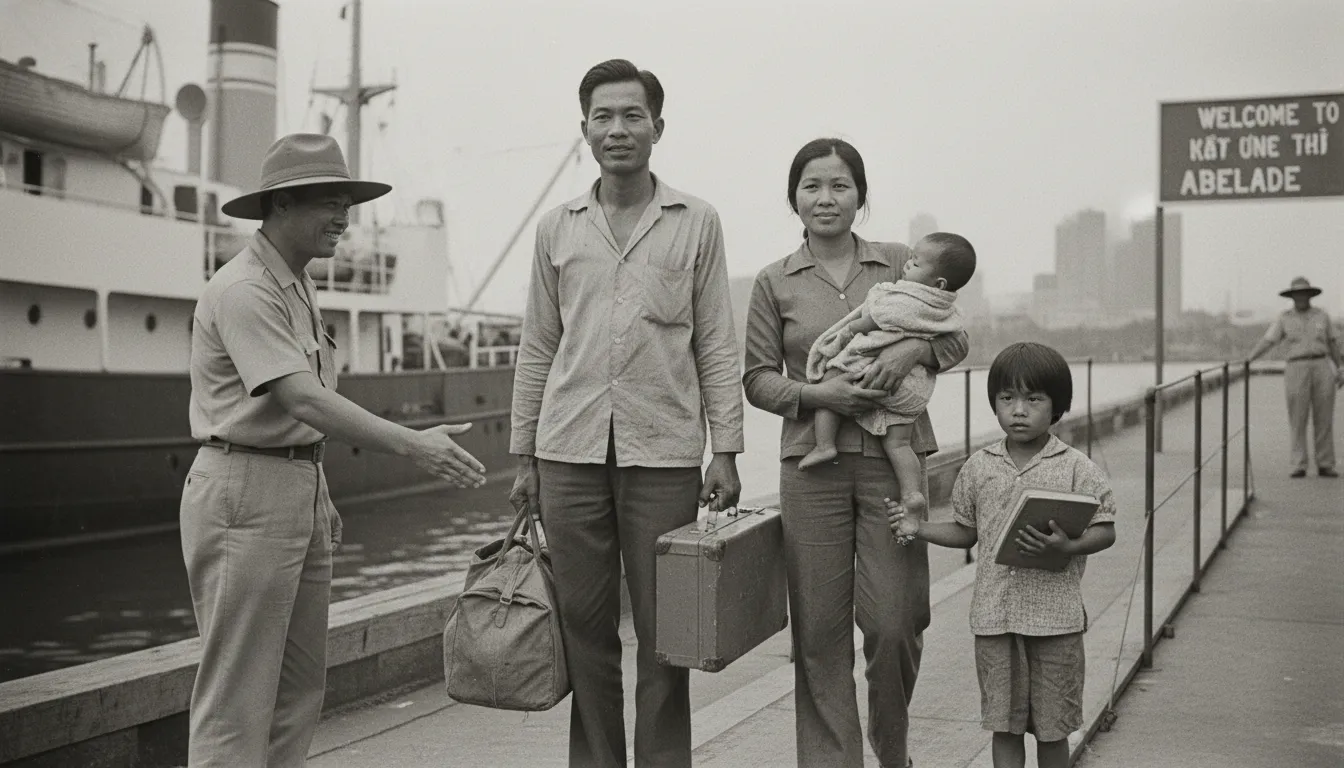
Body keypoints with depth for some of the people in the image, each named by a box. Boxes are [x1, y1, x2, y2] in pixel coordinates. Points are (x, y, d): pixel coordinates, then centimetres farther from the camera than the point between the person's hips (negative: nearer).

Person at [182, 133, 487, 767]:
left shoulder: (297, 286, 16)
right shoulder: (244, 290, -16)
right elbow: (303, 400, -26)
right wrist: (413, 445, -32)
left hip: (300, 492, 10)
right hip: (244, 493, -10)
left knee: (300, 689, 12)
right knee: (237, 691, -5)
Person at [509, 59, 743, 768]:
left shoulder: (696, 223, 6)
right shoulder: (556, 229, 11)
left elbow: (716, 345, 5)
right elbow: (537, 348, 13)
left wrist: (726, 451, -1)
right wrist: (523, 455, 9)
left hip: (664, 451, -2)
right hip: (570, 450, 2)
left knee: (663, 629, 2)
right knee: (584, 625, 7)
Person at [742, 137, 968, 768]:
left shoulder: (898, 264, 8)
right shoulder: (774, 282, 8)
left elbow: (955, 339, 13)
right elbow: (757, 378, 7)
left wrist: (915, 348, -8)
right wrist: (817, 394, -11)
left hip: (893, 457, 0)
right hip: (812, 462, 0)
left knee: (893, 621, -3)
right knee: (819, 631, 2)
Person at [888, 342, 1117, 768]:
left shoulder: (1076, 468, -5)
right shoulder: (978, 468, 5)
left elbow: (1105, 530, -4)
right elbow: (966, 532, 14)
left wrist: (1065, 546, -21)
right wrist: (919, 528, 0)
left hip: (1055, 618, -2)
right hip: (994, 617, 3)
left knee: (1052, 726, 9)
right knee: (1004, 724, 9)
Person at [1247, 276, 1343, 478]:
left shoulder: (1321, 315, 10)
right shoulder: (1284, 319, 4)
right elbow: (1266, 342, -3)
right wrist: (1247, 360, -18)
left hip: (1322, 368, 2)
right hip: (1297, 369, -2)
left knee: (1324, 419, 2)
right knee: (1298, 420, -5)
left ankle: (1325, 465, 8)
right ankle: (1299, 466, -1)